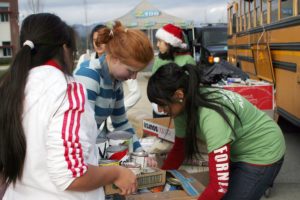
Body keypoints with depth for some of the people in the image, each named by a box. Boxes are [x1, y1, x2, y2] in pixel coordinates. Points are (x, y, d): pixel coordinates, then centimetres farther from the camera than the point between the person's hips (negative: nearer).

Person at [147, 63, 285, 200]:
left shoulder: (211, 117, -36)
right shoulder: (184, 106, -13)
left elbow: (220, 185, -36)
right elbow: (179, 148, 4)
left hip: (262, 153, -7)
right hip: (238, 151, 7)